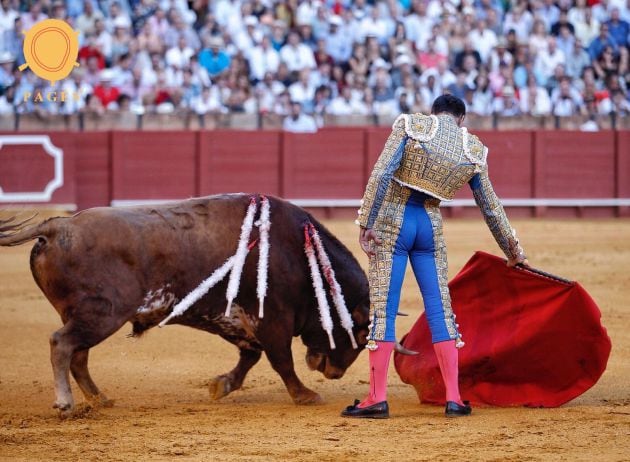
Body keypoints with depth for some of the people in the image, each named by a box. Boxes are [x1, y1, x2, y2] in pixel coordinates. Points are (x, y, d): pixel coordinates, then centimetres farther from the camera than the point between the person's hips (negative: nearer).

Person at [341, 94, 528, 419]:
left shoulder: (411, 126, -2)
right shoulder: (473, 150, 6)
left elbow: (381, 174, -13)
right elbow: (490, 207, 13)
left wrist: (365, 223, -13)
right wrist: (512, 250, 25)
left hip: (392, 221, -2)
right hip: (430, 225, 2)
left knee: (383, 308, -1)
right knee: (440, 309, 9)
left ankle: (377, 398, -3)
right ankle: (454, 399, 6)